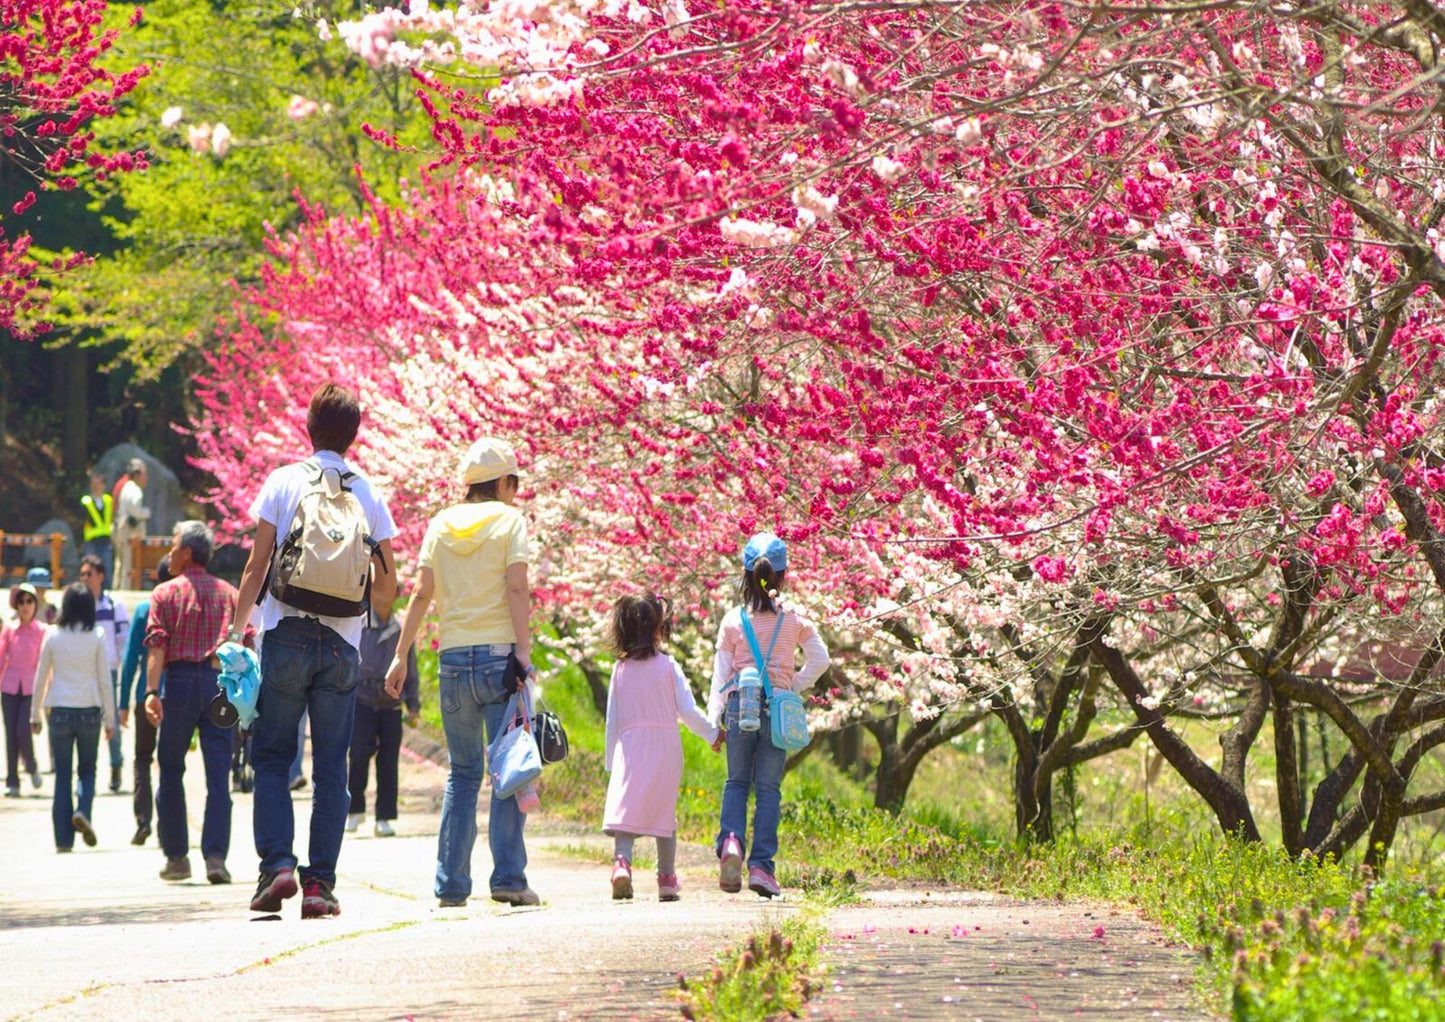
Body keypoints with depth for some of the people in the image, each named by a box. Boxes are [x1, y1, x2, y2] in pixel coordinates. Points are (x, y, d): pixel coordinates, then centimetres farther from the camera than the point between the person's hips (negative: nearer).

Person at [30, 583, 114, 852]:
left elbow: (40, 678, 4)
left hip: (60, 711, 0)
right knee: (87, 769, 15)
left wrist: (35, 714, 14)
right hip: (89, 709, 0)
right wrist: (109, 717, 6)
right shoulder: (96, 637, -3)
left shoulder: (53, 636, -1)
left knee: (62, 774, 6)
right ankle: (83, 811, -13)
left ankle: (64, 839, 3)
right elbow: (104, 680, -1)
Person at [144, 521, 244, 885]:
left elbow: (157, 644, -8)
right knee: (218, 775, -1)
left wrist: (152, 691, -16)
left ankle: (176, 856, 11)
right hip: (220, 682, 2)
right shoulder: (229, 593, 11)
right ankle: (215, 856, -11)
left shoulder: (166, 593, 3)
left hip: (180, 681, -2)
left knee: (171, 773, 10)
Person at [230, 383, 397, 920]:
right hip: (342, 644, 2)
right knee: (331, 769, 5)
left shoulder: (283, 482, 0)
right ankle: (319, 881, 1)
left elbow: (256, 566, -4)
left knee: (271, 758, 6)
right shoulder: (370, 495, 6)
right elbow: (387, 588, 7)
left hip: (286, 638, -2)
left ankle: (277, 863, -9)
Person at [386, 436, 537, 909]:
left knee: (462, 773, 11)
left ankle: (451, 884, 6)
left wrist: (401, 654, 8)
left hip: (453, 658, 4)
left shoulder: (441, 525, 10)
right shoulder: (509, 520, 0)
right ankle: (508, 876, -10)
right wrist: (523, 652, -11)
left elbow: (422, 593, 6)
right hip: (498, 653, -4)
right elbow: (516, 590, -9)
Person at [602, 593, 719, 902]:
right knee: (664, 812, 10)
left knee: (624, 807, -5)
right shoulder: (668, 666, -4)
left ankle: (622, 860, -30)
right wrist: (712, 734, 12)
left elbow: (612, 719, 7)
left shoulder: (620, 669, 3)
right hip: (665, 748, -1)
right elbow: (687, 710, -4)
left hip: (630, 749, 1)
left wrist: (612, 760, 15)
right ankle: (667, 877, 14)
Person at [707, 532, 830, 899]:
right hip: (777, 705, 0)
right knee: (768, 788, 5)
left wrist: (714, 719, 5)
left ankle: (730, 841, -13)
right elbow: (819, 659, 4)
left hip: (739, 704, 0)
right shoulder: (794, 618, 2)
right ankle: (760, 865, -2)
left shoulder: (733, 620, 2)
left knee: (736, 783, 14)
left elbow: (721, 672, 3)